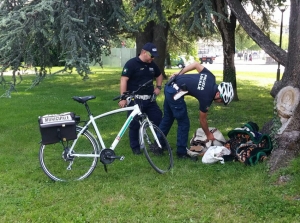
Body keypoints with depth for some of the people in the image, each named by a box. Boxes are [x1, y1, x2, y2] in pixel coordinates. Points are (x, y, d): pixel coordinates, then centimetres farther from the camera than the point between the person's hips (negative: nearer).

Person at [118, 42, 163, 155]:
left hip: (150, 99, 6)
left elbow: (159, 75, 28)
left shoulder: (152, 65, 9)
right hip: (135, 100, -6)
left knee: (159, 120, 6)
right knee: (135, 124, 3)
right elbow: (124, 80, -16)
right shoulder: (131, 63, -11)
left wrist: (158, 87, 11)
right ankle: (135, 147, 18)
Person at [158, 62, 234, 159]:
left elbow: (196, 64, 11)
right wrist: (208, 135, 13)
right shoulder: (207, 97, -17)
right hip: (175, 93, -9)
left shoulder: (211, 77, 0)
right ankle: (182, 152, 12)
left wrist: (179, 74, 15)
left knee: (167, 119, 21)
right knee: (184, 123, 2)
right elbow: (202, 119, -2)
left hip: (170, 86, 9)